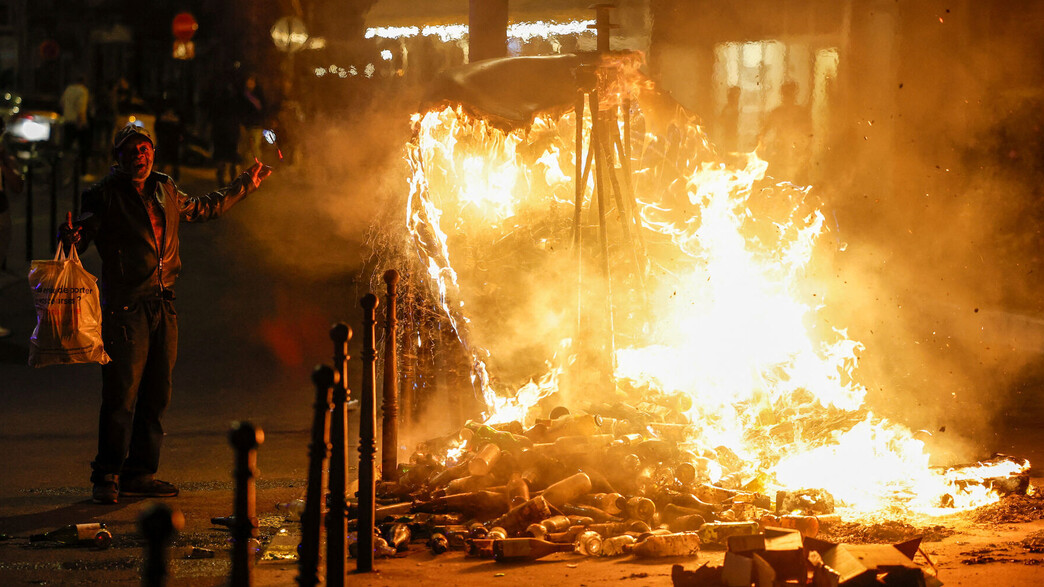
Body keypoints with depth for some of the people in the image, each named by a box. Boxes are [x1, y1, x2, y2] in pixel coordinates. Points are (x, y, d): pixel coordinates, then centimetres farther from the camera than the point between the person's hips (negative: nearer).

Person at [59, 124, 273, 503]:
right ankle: (107, 477, -2)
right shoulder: (105, 194, -3)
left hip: (163, 305, 6)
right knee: (121, 395, -9)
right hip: (126, 305, -6)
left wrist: (246, 184, 40)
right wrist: (71, 237, -36)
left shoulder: (165, 191, 16)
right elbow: (84, 229, -11)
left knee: (156, 396, 7)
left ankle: (140, 474, 16)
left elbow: (202, 209, 33)